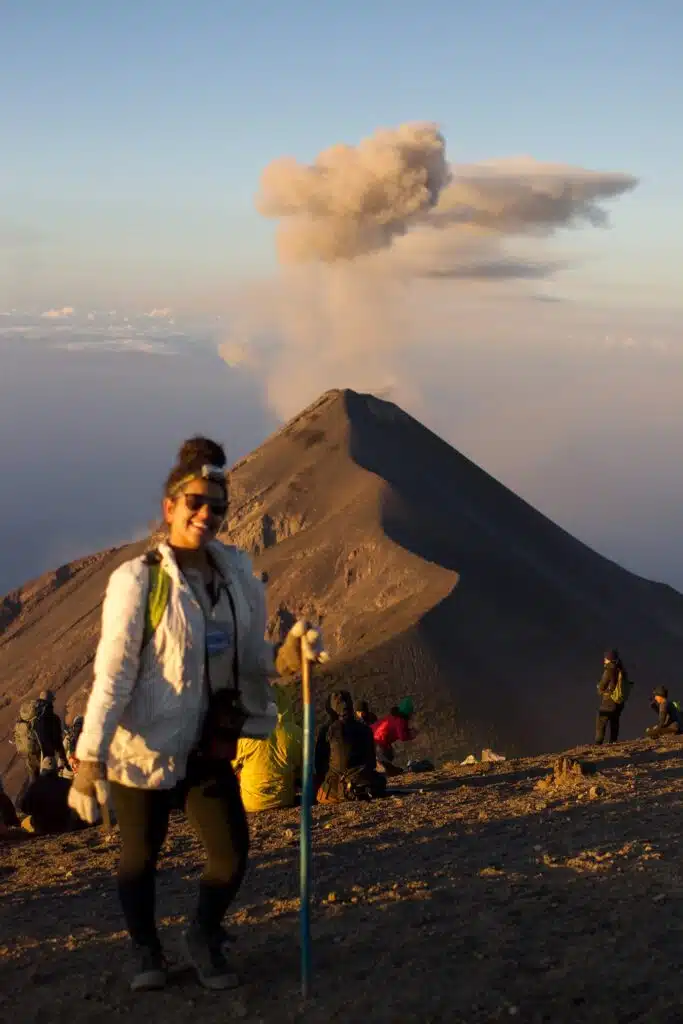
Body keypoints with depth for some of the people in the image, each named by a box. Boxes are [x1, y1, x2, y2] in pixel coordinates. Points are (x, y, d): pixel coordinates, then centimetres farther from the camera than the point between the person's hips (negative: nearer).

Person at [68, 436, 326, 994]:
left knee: (232, 853, 2)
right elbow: (113, 672, -16)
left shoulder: (238, 576, 1)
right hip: (142, 745, -4)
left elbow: (248, 659, 7)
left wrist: (286, 656, -14)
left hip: (209, 744, 4)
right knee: (141, 855, 11)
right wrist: (90, 756, -20)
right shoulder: (137, 579, -14)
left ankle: (205, 938, 31)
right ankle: (146, 951, 37)